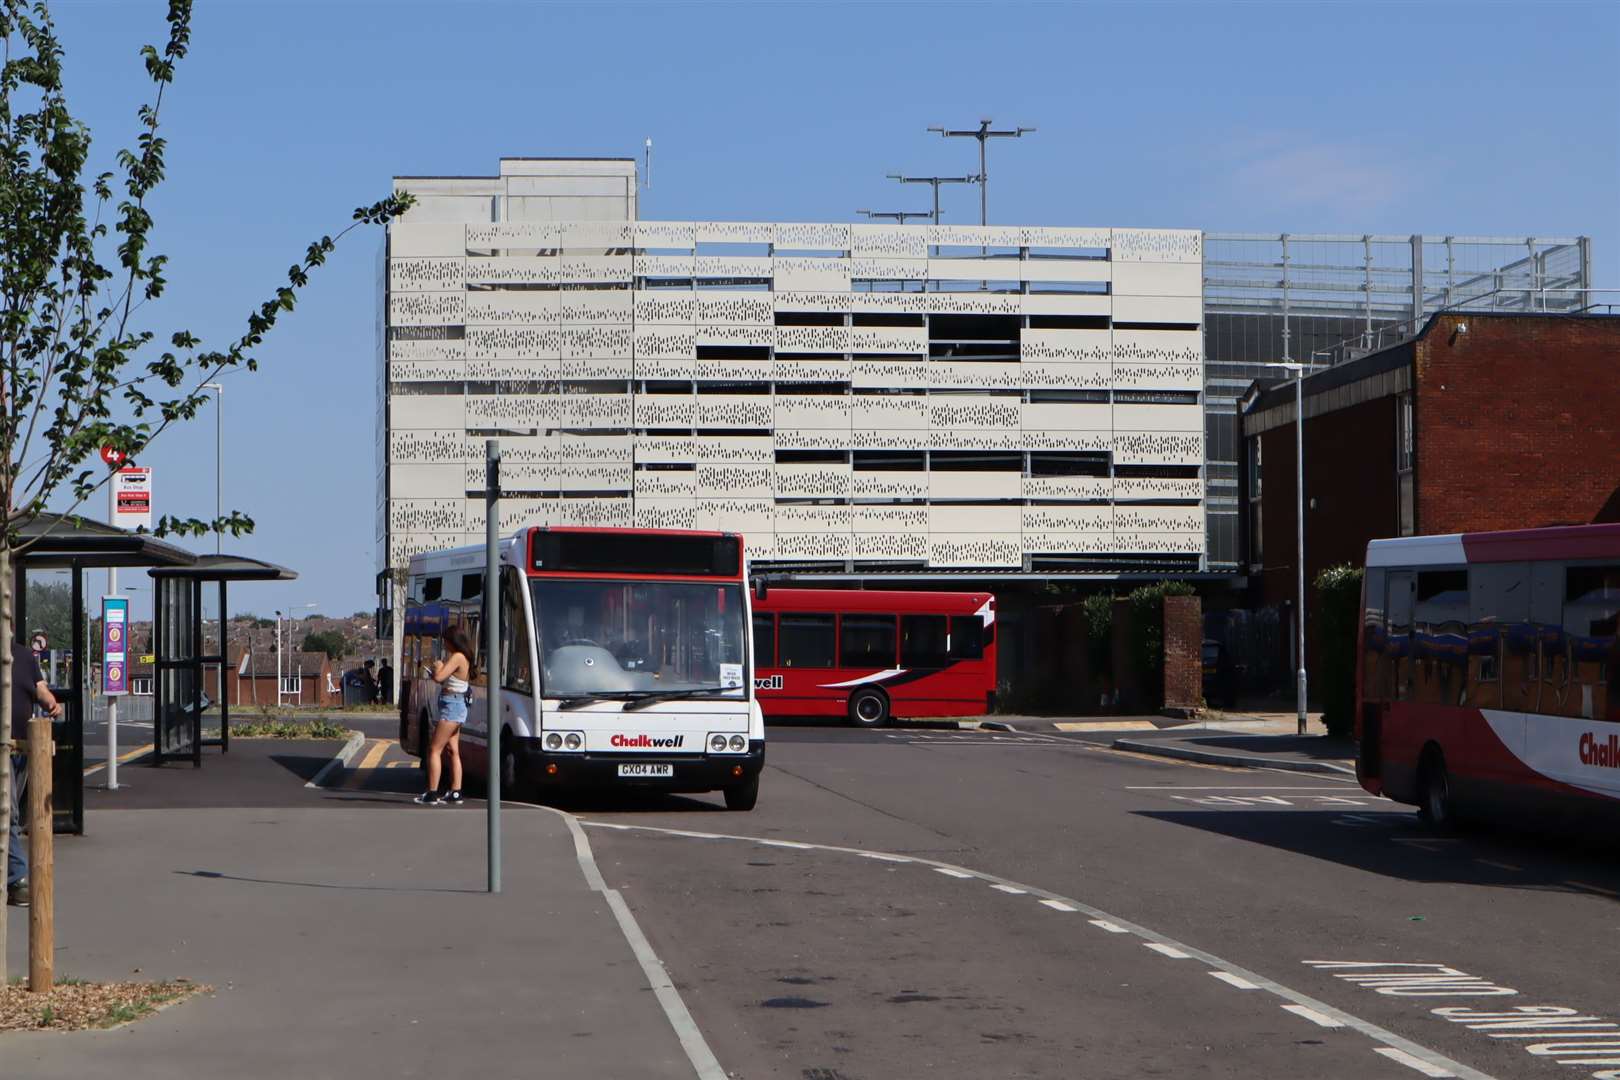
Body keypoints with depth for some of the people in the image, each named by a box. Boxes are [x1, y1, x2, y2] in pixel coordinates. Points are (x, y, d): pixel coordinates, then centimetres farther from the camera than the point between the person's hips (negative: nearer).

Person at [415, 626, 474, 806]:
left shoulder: (457, 657, -15)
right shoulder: (462, 658, 14)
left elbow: (439, 677, -24)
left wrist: (438, 666, -5)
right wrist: (435, 673, 6)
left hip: (451, 706, -10)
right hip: (456, 706, 10)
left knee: (435, 750, -8)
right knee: (453, 751, 9)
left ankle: (431, 793, -10)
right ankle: (455, 793, 9)